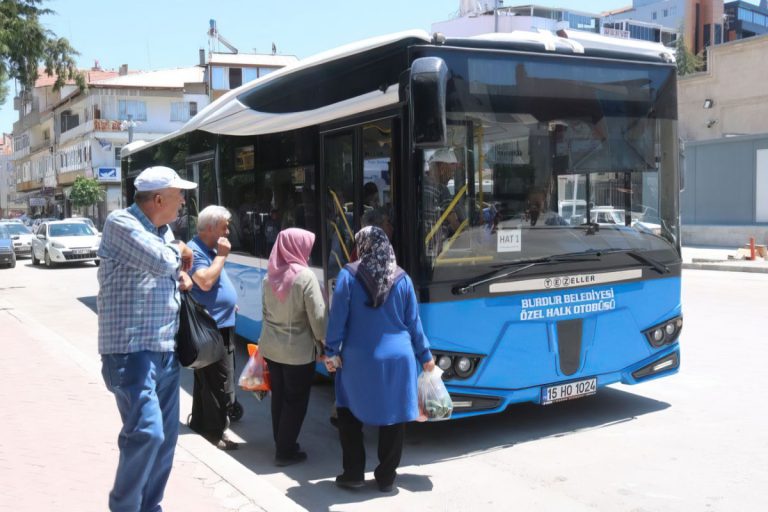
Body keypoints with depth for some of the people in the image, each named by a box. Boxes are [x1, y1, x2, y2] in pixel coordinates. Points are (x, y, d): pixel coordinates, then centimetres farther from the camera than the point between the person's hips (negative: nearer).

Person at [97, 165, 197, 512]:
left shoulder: (164, 230, 13)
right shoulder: (121, 223, -12)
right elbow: (163, 262, -25)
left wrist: (182, 274, 7)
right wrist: (177, 251, -3)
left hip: (165, 350, 8)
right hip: (131, 350, -8)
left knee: (166, 436, 12)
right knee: (146, 432, -17)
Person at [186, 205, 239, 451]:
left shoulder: (210, 249, 13)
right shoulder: (195, 251, -17)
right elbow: (205, 282, -30)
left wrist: (227, 294, 15)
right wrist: (222, 255, -22)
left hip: (221, 325, 10)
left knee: (206, 378, 18)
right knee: (220, 381, -6)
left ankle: (200, 421, 29)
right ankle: (216, 431, 3)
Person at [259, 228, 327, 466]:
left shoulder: (269, 276, 2)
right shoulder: (305, 276, -17)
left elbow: (266, 311, 11)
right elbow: (318, 316, -16)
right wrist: (325, 343, -3)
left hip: (271, 347, 6)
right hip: (298, 350, -6)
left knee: (278, 396, 17)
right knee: (295, 400, 7)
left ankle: (281, 444, 30)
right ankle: (285, 451, 13)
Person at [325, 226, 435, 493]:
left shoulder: (348, 275, -5)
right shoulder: (402, 278, 2)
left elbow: (337, 317, -6)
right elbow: (413, 321, 6)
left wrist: (331, 352, 2)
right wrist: (425, 356, 15)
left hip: (358, 358, -2)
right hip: (397, 357, 2)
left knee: (350, 413, 15)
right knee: (393, 417, 11)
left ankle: (353, 474, 16)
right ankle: (386, 478, 18)